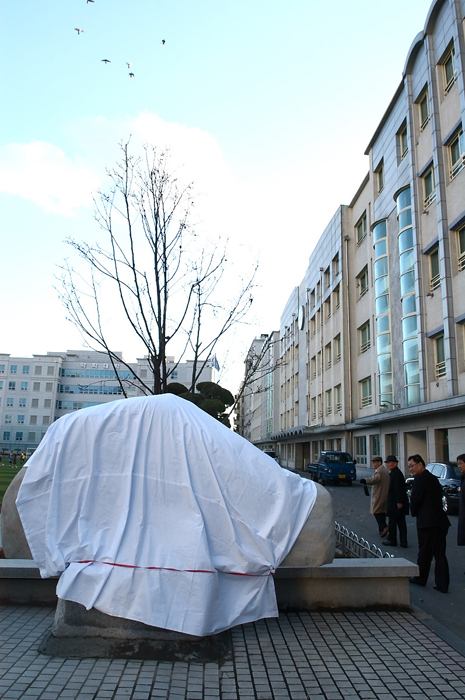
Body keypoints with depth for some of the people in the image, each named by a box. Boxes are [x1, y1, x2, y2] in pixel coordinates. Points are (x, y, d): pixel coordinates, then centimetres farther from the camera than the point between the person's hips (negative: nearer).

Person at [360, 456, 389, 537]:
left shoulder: (379, 471, -16)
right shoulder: (386, 470, 15)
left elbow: (375, 478, -36)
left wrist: (365, 481, -47)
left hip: (379, 495, -9)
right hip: (385, 494, 9)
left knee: (376, 511, -5)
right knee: (382, 511, 14)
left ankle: (384, 527, -16)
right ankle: (382, 529, 17)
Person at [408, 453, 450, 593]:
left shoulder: (420, 479, -12)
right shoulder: (433, 478, 14)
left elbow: (415, 500, -14)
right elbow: (437, 499, 17)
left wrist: (414, 512, 5)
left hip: (427, 522, -8)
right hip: (440, 521, 8)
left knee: (424, 552, 7)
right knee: (440, 553, 8)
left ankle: (420, 578, 21)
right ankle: (442, 584, 9)